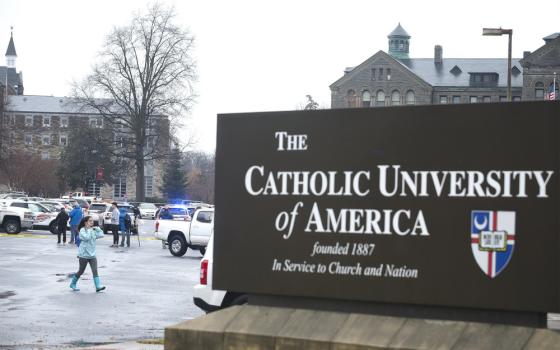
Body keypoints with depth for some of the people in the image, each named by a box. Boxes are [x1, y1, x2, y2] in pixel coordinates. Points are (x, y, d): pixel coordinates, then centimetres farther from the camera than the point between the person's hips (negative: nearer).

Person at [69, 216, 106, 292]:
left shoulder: (94, 230, 8)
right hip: (83, 254, -5)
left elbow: (101, 235, 1)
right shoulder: (82, 230, -10)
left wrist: (97, 229, -6)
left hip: (92, 254, 5)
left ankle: (98, 286, -12)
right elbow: (86, 237, -26)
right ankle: (73, 284, 27)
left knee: (95, 270, -7)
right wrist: (89, 230, -19)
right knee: (81, 271, 7)